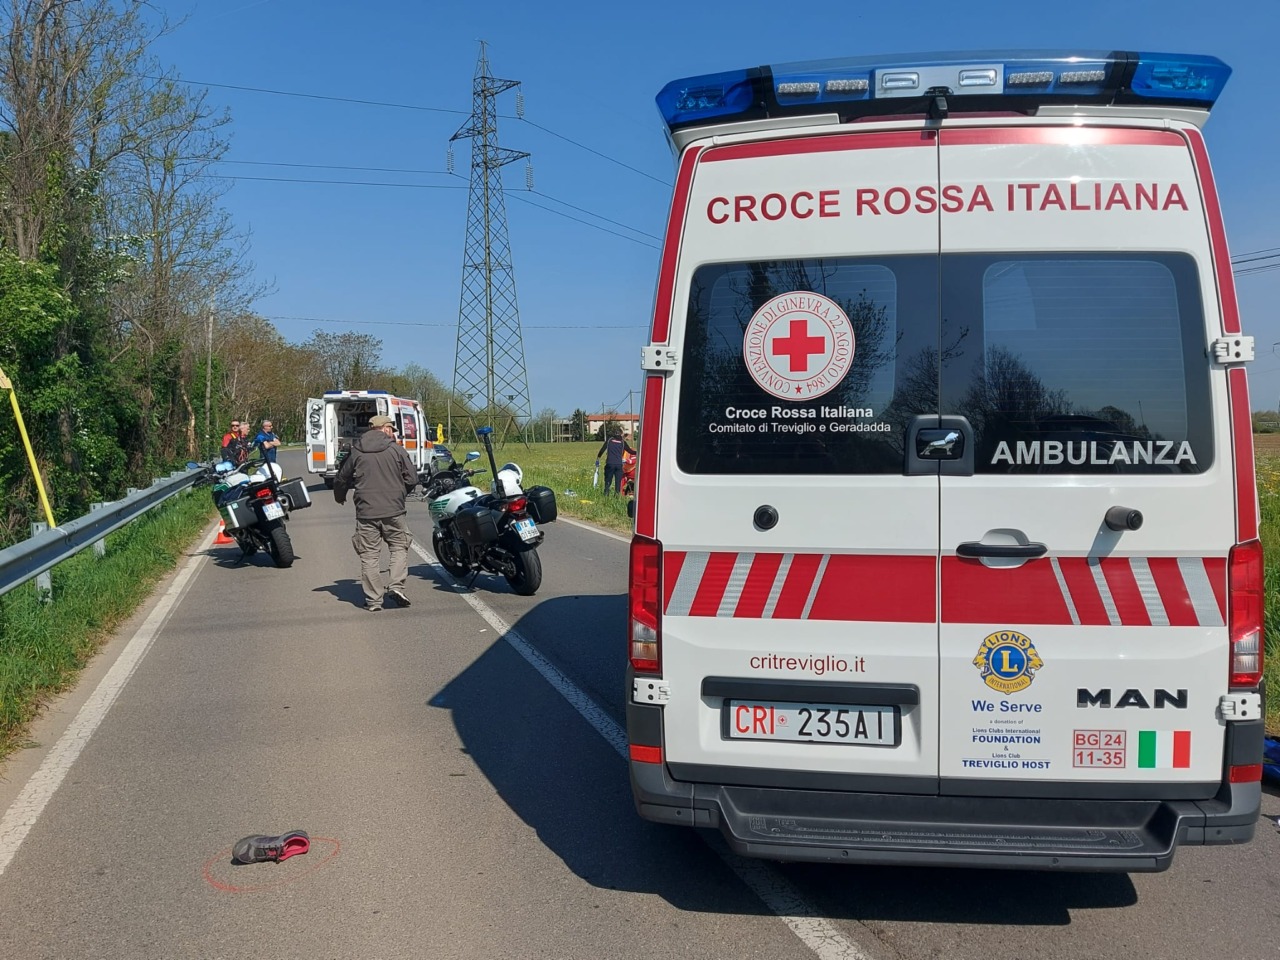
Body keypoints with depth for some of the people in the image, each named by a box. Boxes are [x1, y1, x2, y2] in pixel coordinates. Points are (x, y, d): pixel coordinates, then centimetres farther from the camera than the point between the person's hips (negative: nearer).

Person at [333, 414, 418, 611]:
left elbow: (341, 479, 14)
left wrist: (339, 496, 36)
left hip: (366, 512, 1)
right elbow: (412, 479, 0)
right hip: (394, 511, -1)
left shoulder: (356, 452, 5)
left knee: (369, 555, 6)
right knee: (399, 548, 13)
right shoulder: (396, 449, 0)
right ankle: (396, 585, -5)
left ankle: (373, 599, 5)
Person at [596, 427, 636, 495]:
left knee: (608, 481, 4)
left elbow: (602, 450, 5)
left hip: (610, 464, 0)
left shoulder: (609, 440, 8)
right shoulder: (623, 442, 8)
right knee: (618, 482, 6)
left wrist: (598, 459, 14)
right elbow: (630, 451, 13)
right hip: (619, 464, 0)